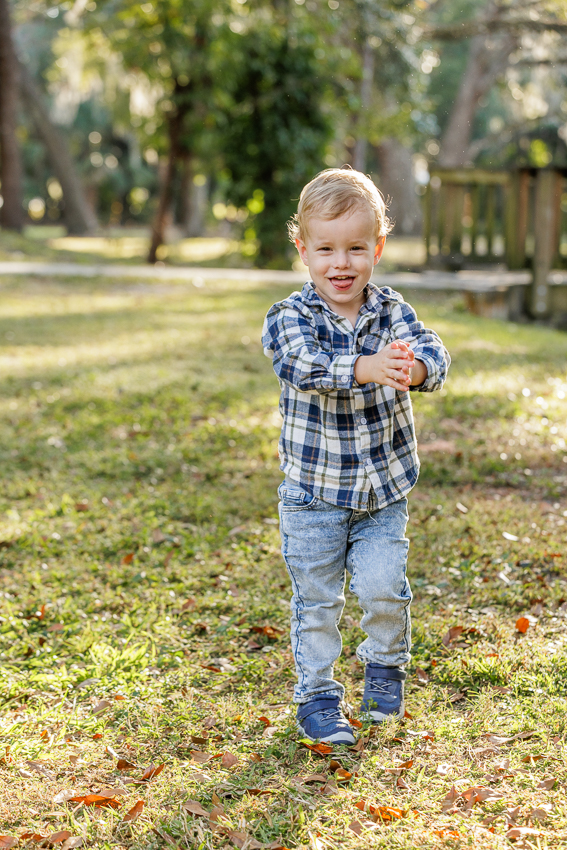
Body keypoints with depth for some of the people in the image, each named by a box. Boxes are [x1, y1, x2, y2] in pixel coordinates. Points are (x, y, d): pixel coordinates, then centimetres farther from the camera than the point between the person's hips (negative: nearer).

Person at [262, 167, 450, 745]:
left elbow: (433, 355, -19)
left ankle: (385, 666, 29)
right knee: (316, 601, 6)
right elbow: (306, 366, -31)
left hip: (384, 490, 2)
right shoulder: (290, 319, -11)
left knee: (384, 589, -1)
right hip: (313, 493, -1)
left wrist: (416, 368, -45)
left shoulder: (392, 312, -3)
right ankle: (317, 696, 24)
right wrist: (364, 368, -50)